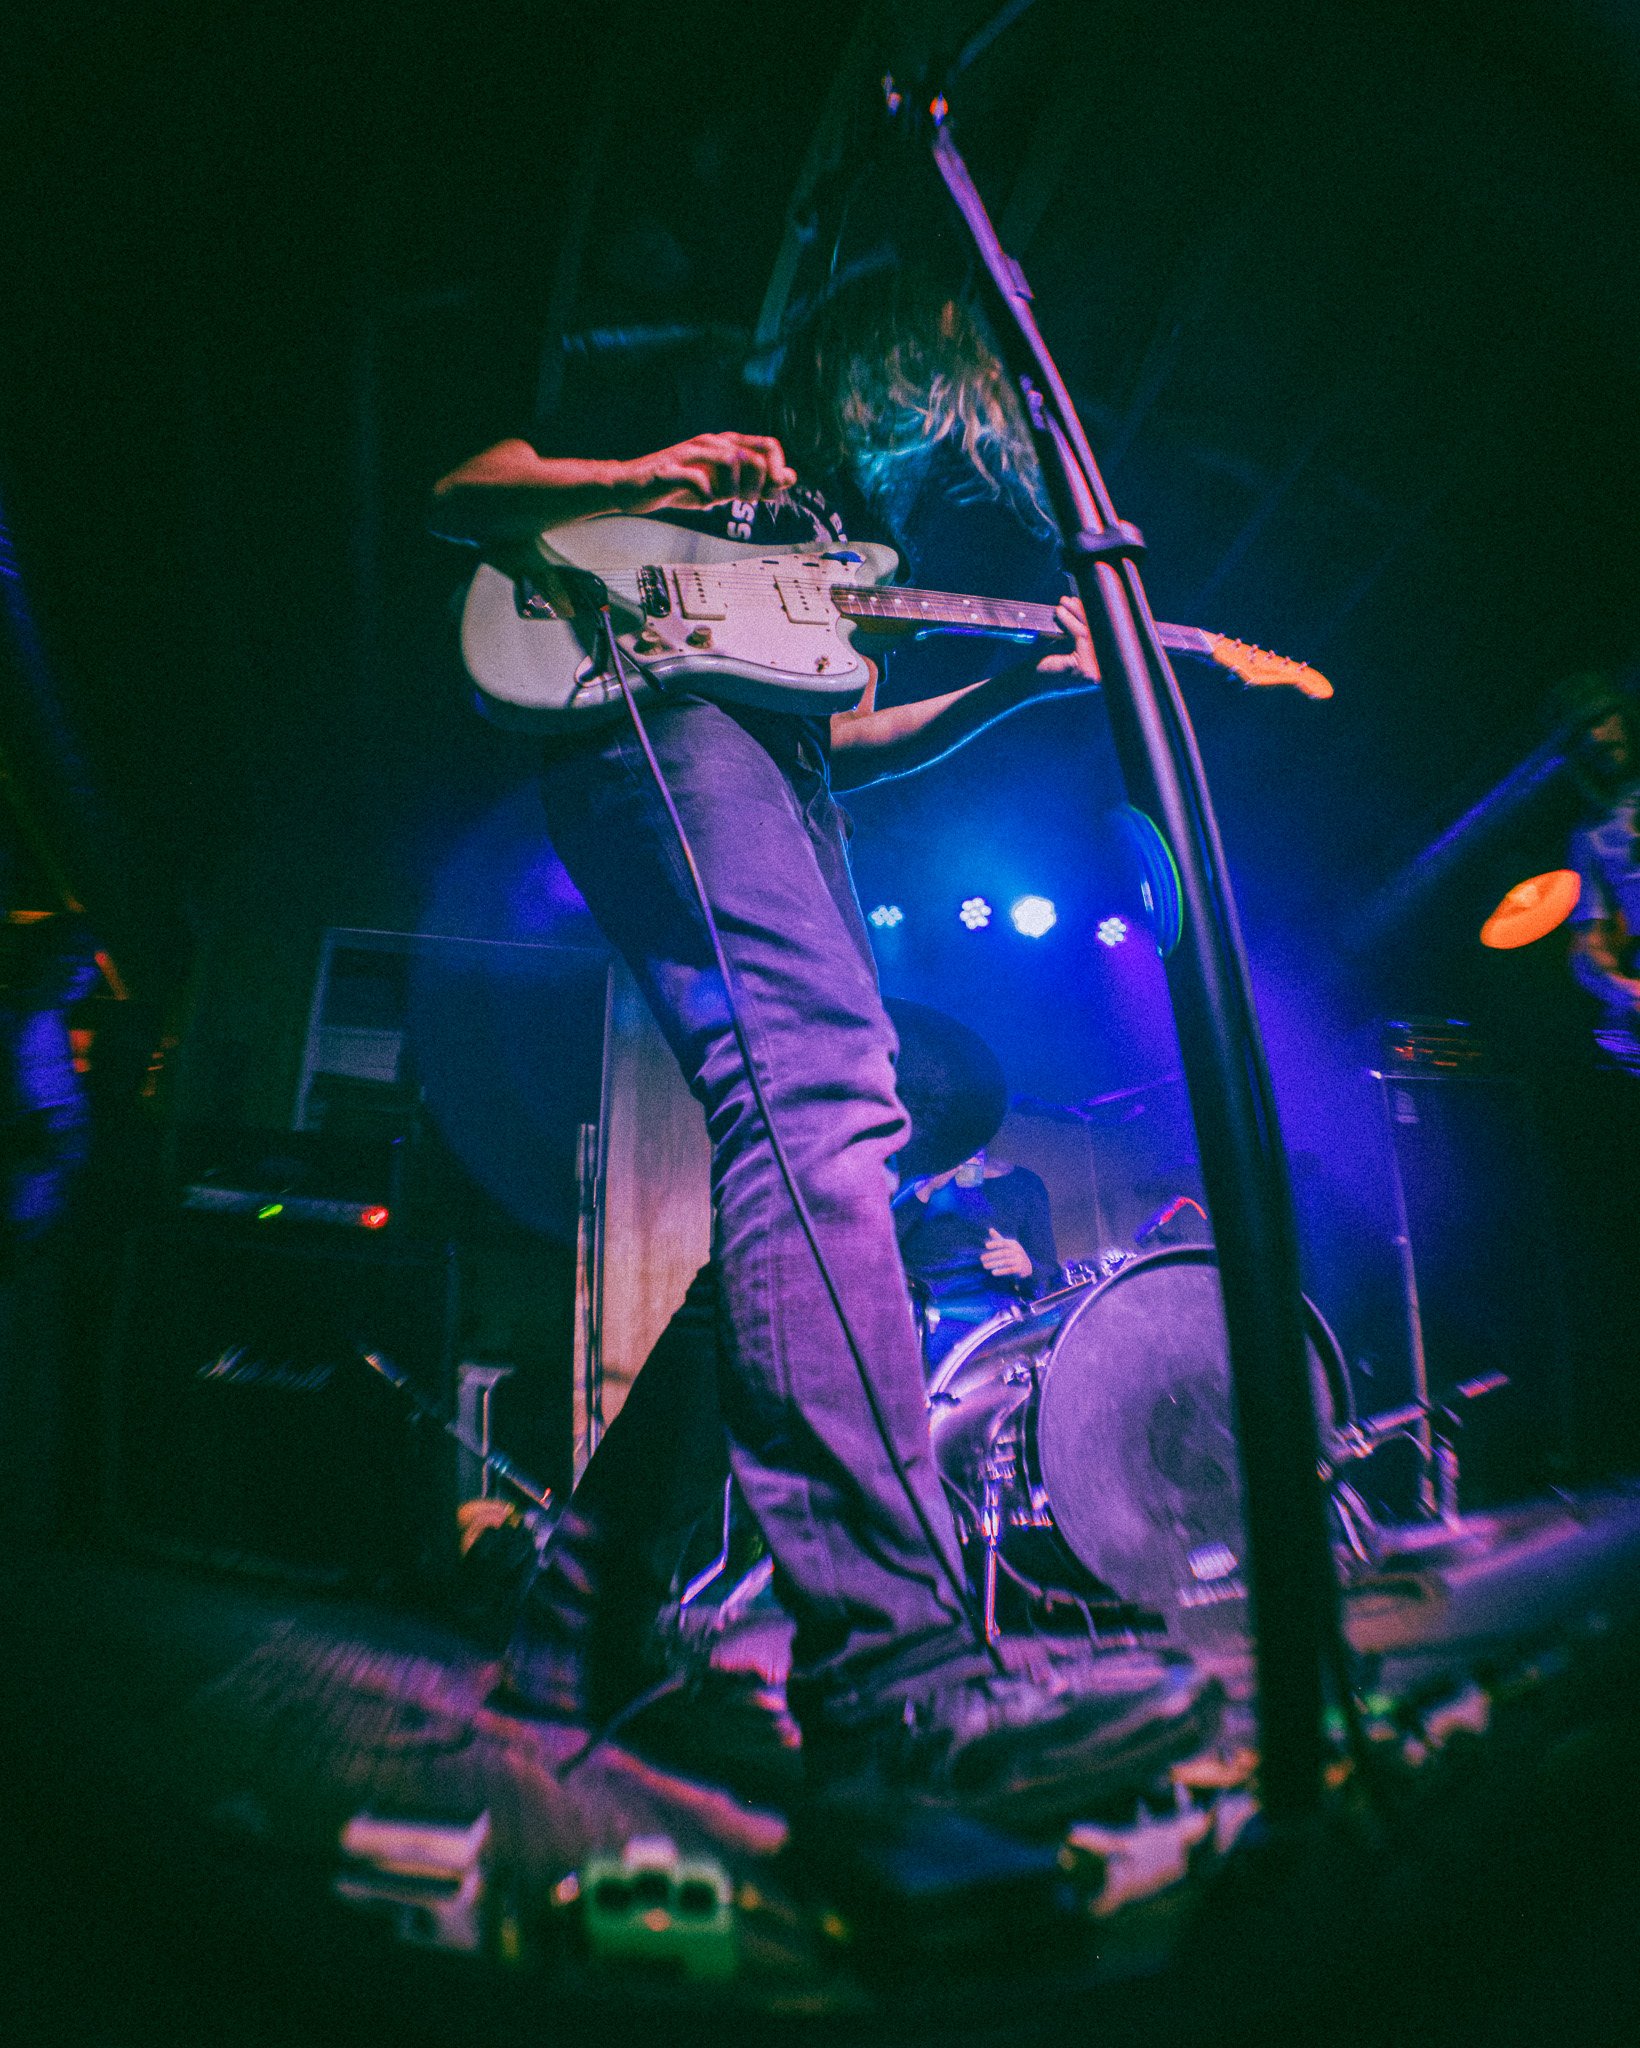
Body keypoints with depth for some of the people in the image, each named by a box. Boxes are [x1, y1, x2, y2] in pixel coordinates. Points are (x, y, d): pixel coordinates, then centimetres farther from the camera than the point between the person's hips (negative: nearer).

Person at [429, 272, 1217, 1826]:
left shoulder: (844, 541, 38)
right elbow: (458, 498, 13)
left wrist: (1023, 682, 20)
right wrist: (639, 481, -5)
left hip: (780, 780, 8)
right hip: (653, 723, -8)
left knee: (817, 1152, -7)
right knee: (818, 1080, -31)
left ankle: (584, 1629, 1)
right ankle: (894, 1680, -40)